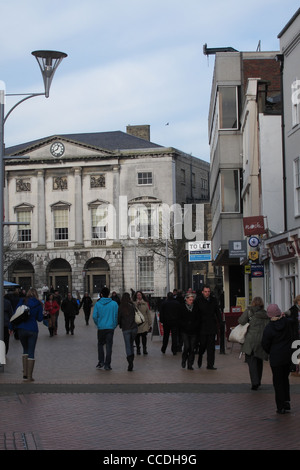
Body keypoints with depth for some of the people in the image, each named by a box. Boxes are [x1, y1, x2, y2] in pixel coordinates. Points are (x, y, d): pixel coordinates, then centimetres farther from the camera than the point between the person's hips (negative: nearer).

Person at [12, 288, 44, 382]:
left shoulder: (22, 301, 2)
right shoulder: (38, 304, 2)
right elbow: (40, 318, 1)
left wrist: (12, 327, 2)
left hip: (21, 328, 1)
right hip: (33, 330, -1)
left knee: (25, 349, 18)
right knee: (31, 352, 4)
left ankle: (25, 373, 8)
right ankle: (29, 376, 2)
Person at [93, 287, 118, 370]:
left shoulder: (97, 304, -3)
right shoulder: (114, 304, -2)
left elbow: (94, 316, -5)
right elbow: (117, 316, -3)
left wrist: (98, 324, 11)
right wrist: (114, 325, 9)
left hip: (101, 328, 0)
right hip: (110, 328, 0)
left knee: (100, 344, 18)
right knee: (109, 346, 3)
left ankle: (101, 361, 10)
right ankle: (107, 364, 3)